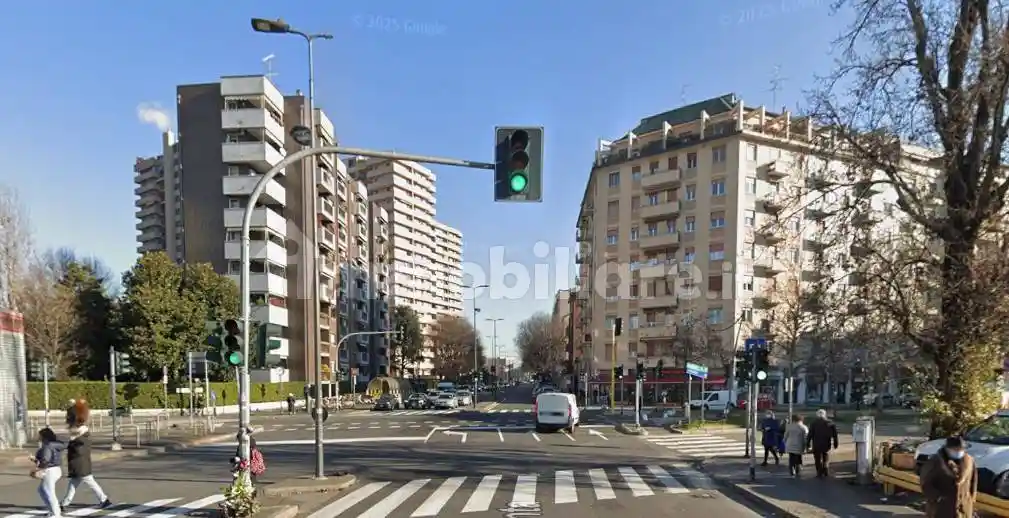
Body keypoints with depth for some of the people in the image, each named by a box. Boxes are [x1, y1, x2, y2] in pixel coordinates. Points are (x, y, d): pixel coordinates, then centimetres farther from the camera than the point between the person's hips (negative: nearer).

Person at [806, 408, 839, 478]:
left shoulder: (814, 423, -4)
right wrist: (835, 444, 7)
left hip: (816, 445, -2)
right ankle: (826, 473, 12)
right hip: (826, 445, 2)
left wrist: (808, 444, -1)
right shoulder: (830, 423, 2)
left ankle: (820, 474, 2)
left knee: (818, 460, 5)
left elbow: (810, 434, -6)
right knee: (826, 459, 15)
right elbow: (835, 434, 1)